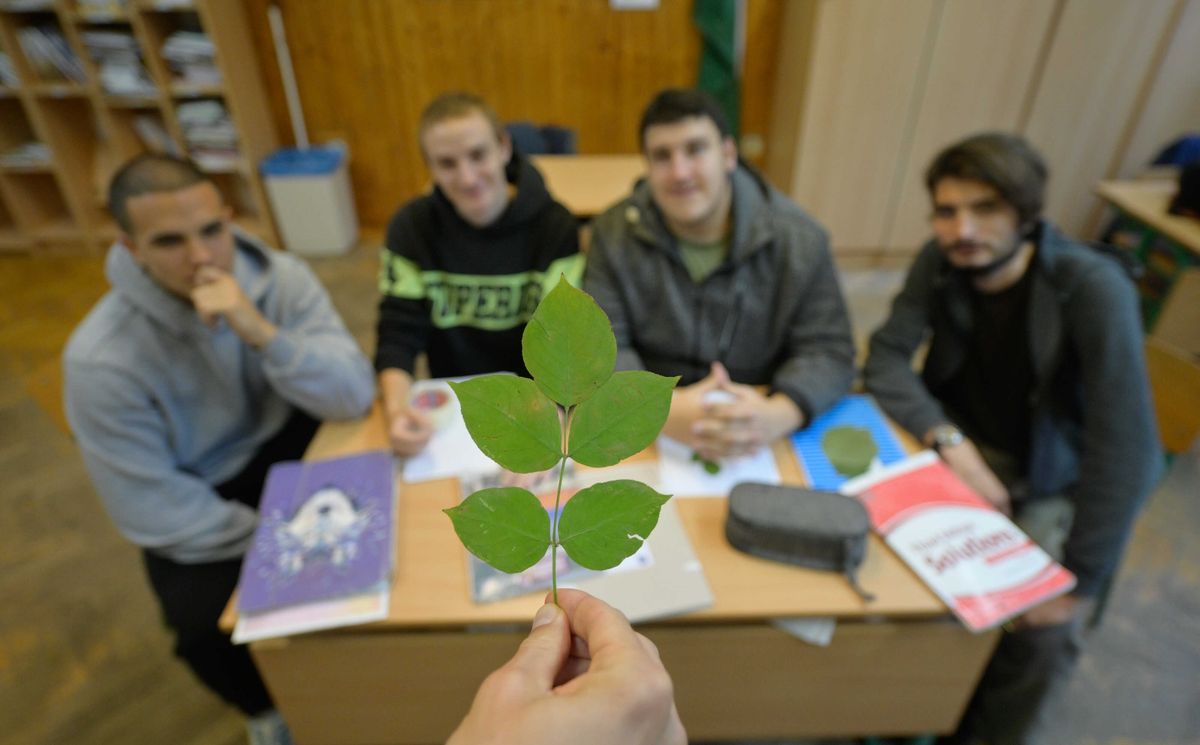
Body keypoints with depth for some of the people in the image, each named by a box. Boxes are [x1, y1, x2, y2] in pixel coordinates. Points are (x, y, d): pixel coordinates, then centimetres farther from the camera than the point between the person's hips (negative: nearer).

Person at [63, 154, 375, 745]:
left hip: (287, 444, 3)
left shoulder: (281, 279, -17)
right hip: (196, 505, -2)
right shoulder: (101, 359, -24)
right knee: (209, 624, -23)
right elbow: (154, 512, -19)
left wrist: (259, 330, -39)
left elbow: (353, 397, -24)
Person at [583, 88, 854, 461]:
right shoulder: (615, 233, -3)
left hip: (757, 443, 0)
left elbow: (829, 351, -5)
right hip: (647, 432, 1)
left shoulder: (800, 238, -4)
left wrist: (778, 415, -27)